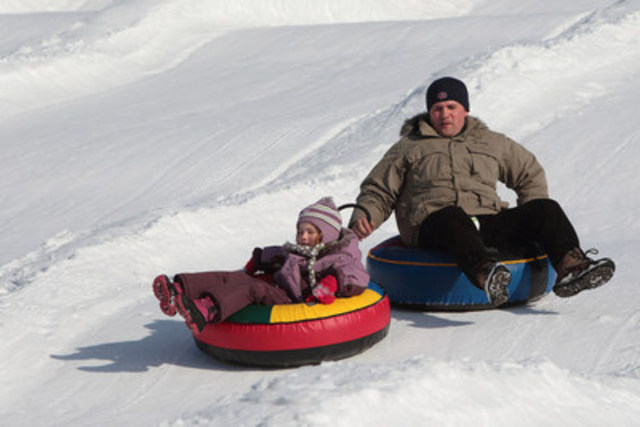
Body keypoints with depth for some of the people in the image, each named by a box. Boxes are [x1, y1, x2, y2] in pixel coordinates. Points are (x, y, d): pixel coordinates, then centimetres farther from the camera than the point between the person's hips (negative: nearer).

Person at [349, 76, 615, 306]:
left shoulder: (492, 143, 27)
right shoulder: (408, 149, 20)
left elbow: (530, 173, 34)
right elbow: (378, 192, 17)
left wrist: (533, 221, 18)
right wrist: (363, 217, -6)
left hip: (489, 224, 4)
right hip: (433, 227, -4)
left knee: (546, 208, -18)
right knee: (451, 217, -40)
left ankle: (570, 266, -43)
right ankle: (484, 273, -68)